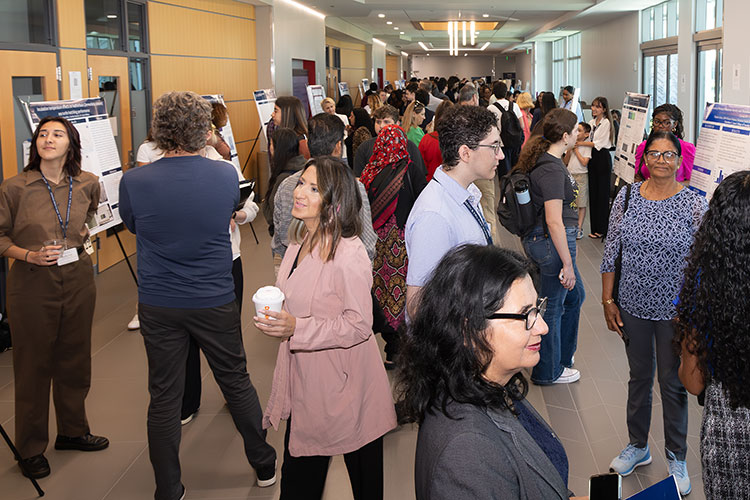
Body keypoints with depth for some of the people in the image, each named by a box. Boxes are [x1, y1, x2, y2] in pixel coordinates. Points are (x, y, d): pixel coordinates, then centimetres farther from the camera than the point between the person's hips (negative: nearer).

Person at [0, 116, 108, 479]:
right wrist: (31, 255, -18)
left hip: (78, 279, 4)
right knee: (33, 366, 6)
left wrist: (87, 234, 7)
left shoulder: (88, 184, 0)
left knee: (74, 360, 16)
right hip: (32, 284, -4)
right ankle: (31, 449, 22)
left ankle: (72, 431, 36)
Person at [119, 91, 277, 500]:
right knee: (236, 382, 17)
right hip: (215, 302, 1)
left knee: (164, 397, 11)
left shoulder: (134, 182, -14)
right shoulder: (226, 176, -11)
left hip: (158, 307, 0)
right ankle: (264, 465, 34)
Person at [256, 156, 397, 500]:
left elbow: (359, 325, -23)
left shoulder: (348, 255, -24)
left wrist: (297, 328, -30)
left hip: (343, 382, -8)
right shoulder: (300, 241, 3)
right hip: (304, 378, 8)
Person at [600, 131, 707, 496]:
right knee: (639, 377, 19)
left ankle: (677, 458, 30)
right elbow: (611, 250, 1)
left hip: (675, 311, -2)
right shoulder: (626, 198, -4)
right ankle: (638, 446, 38)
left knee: (673, 384, 11)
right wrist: (607, 301, 1)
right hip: (633, 306, 2)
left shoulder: (694, 204, -11)